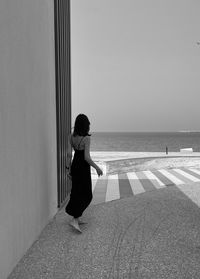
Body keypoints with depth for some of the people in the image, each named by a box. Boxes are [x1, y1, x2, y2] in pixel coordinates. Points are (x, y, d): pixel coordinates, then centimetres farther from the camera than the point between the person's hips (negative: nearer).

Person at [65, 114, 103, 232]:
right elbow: (87, 157, -23)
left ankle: (77, 218, 28)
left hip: (74, 166, 7)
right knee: (86, 196, 5)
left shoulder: (71, 136, -3)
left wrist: (69, 167, 10)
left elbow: (69, 153, -1)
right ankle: (74, 220, -3)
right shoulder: (87, 138, -20)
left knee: (76, 193, 19)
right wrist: (97, 168, -10)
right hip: (83, 168, -7)